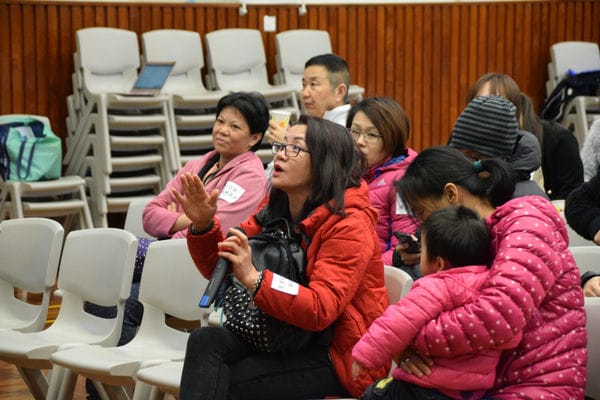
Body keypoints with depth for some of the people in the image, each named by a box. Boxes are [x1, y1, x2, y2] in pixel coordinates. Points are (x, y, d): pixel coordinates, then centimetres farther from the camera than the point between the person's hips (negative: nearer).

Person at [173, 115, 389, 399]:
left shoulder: (349, 225, -17)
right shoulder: (276, 211, 5)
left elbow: (321, 309, -28)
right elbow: (220, 268, 7)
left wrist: (254, 279, -38)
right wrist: (204, 225, -13)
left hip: (341, 357, -7)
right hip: (293, 338, 7)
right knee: (206, 341, -17)